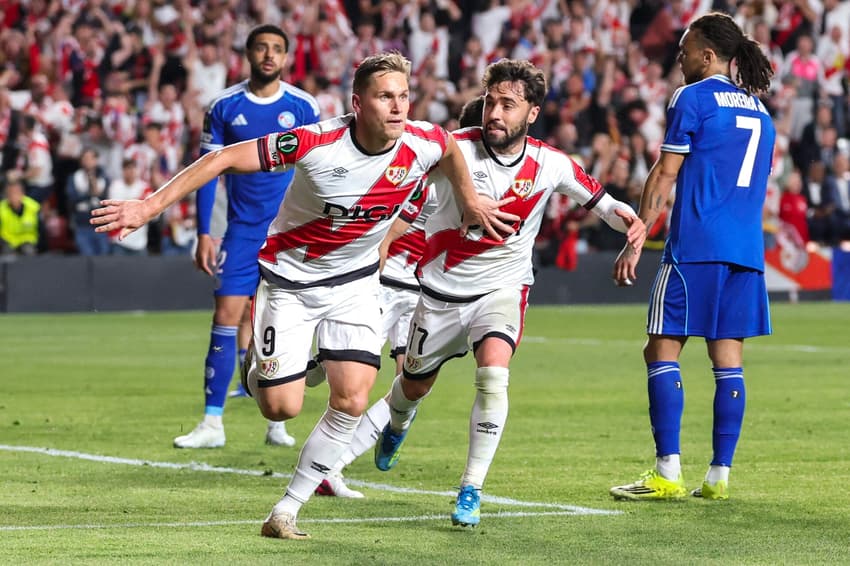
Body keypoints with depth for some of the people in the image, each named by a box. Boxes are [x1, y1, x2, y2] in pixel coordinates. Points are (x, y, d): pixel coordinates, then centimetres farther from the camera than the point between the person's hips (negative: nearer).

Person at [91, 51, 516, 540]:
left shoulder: (423, 143, -18)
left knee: (352, 400, -12)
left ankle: (288, 509, 5)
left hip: (355, 281, 3)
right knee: (282, 407, -6)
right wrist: (147, 208, -26)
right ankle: (255, 369, 32)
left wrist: (471, 201, 19)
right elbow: (224, 158, -25)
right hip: (291, 277, -3)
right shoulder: (317, 144, -30)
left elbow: (451, 148, 9)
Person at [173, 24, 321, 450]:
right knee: (226, 317, -7)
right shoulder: (224, 107, 1)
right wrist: (203, 234, -2)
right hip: (242, 231, 0)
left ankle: (277, 424, 11)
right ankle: (212, 424, -5)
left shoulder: (303, 107, 0)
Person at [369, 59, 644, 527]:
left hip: (502, 286, 0)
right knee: (415, 385, 18)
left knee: (493, 374, -27)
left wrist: (625, 217, -20)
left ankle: (471, 490, -17)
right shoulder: (455, 148, -19)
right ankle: (396, 427, 57)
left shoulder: (550, 165, -11)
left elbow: (597, 199, 3)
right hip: (442, 288, 0)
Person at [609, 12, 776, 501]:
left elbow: (665, 176, -6)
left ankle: (668, 474, -10)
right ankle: (720, 475, 3)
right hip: (747, 251, 7)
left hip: (695, 248, -7)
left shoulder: (693, 98, -3)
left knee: (663, 351, -3)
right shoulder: (759, 109, 18)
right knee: (729, 361, 6)